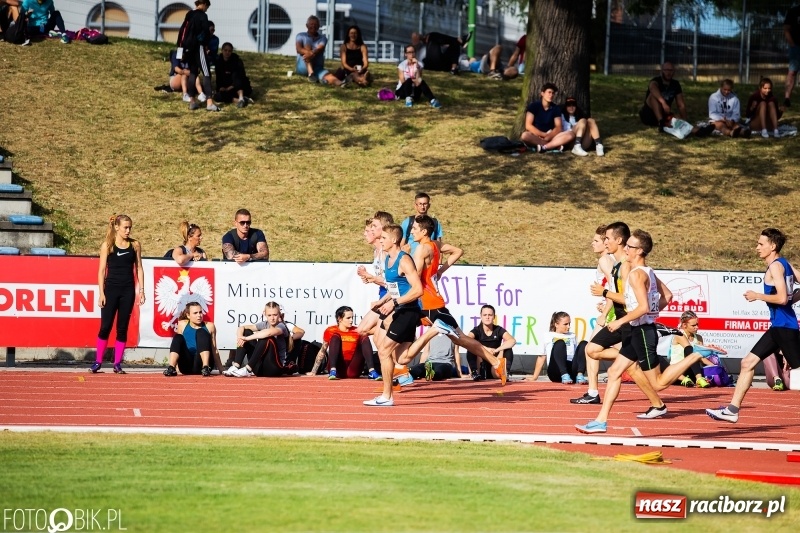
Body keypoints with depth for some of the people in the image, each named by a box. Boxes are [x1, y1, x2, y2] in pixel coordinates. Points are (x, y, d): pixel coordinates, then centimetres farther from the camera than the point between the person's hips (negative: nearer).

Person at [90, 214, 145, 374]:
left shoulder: (135, 245, 6)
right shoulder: (107, 246, -1)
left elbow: (138, 268, 9)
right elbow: (102, 270, -1)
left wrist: (141, 290, 3)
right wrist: (101, 293, -6)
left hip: (128, 290, 2)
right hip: (111, 289, -2)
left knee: (122, 328, 3)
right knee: (105, 326, -3)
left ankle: (117, 363, 7)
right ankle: (98, 362, 4)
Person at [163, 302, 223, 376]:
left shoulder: (209, 326, 4)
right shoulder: (182, 325, 7)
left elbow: (214, 350, 6)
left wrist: (221, 370, 5)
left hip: (201, 364, -1)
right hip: (186, 366, 1)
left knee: (201, 333, -18)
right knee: (178, 337, -16)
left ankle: (206, 368, -40)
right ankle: (171, 368, -36)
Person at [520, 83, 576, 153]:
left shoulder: (556, 108, 7)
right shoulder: (533, 106, -2)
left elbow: (558, 128, 0)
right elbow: (528, 126, -10)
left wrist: (549, 136, -20)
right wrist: (544, 135, -18)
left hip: (550, 137, 3)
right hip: (535, 136, -3)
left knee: (571, 134, -22)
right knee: (525, 135, -38)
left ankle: (543, 147, -36)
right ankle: (555, 145, -31)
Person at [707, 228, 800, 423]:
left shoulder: (775, 266, -14)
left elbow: (782, 298, -23)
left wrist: (757, 296, -13)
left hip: (784, 326, -10)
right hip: (779, 326, 10)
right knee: (748, 362, 9)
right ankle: (732, 409, 9)